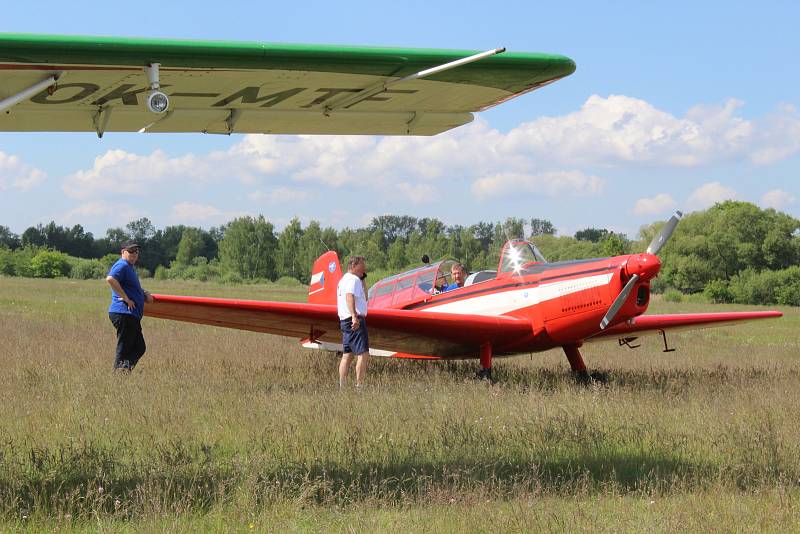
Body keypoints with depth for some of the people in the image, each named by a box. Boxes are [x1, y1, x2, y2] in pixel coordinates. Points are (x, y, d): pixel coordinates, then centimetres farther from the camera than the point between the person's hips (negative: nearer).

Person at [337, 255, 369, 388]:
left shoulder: (344, 280, 24)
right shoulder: (353, 279, -9)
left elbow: (363, 298, 30)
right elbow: (350, 296, -27)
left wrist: (362, 281, 22)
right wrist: (354, 316, -39)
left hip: (345, 321, 11)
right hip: (355, 321, -11)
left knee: (347, 355, 11)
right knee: (363, 354, -13)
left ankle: (342, 386, 10)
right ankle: (359, 386, -18)